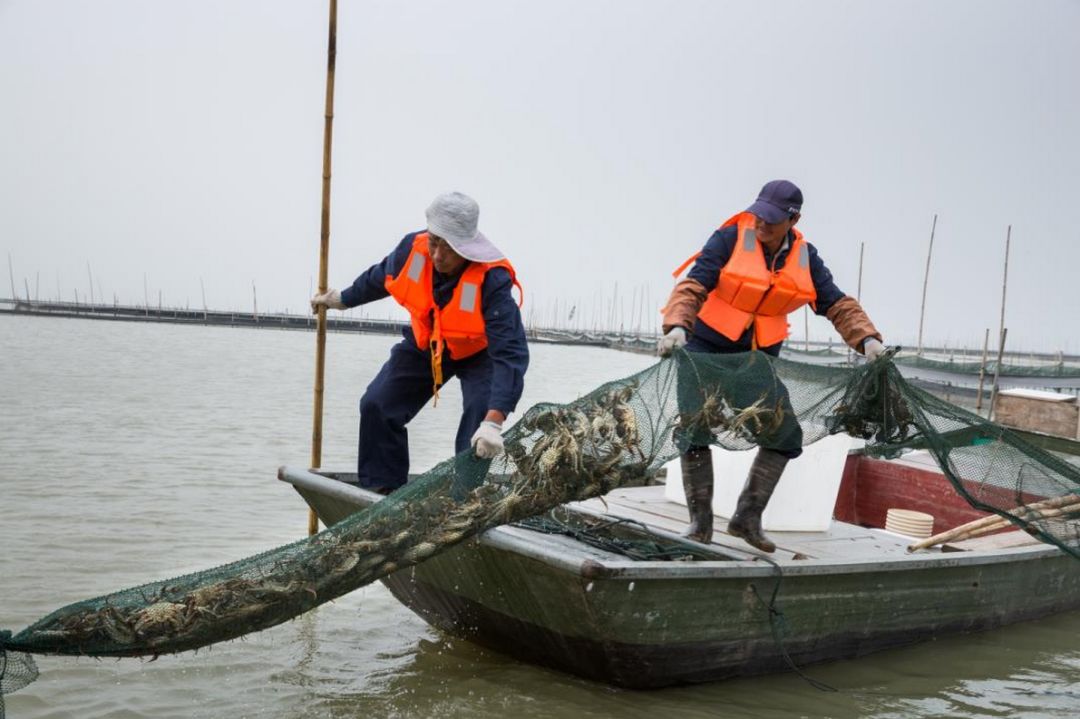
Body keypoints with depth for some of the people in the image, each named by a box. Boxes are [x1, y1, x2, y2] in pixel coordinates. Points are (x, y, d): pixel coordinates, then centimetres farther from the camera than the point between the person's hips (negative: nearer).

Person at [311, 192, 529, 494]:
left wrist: (494, 422, -56)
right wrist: (342, 299, 18)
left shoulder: (492, 280, -40)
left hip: (478, 352, -4)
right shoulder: (412, 248, -26)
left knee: (479, 420, -26)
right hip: (424, 344, 4)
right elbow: (379, 278, 1)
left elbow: (511, 353, -45)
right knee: (376, 405, -2)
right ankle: (382, 488, 13)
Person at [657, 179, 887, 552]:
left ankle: (747, 517, 10)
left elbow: (837, 305, 0)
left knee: (785, 435, -3)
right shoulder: (729, 239, -14)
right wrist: (677, 326, -39)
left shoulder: (805, 257, -1)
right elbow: (693, 286, -22)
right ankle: (700, 521, 1)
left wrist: (867, 338, -16)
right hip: (708, 349, -4)